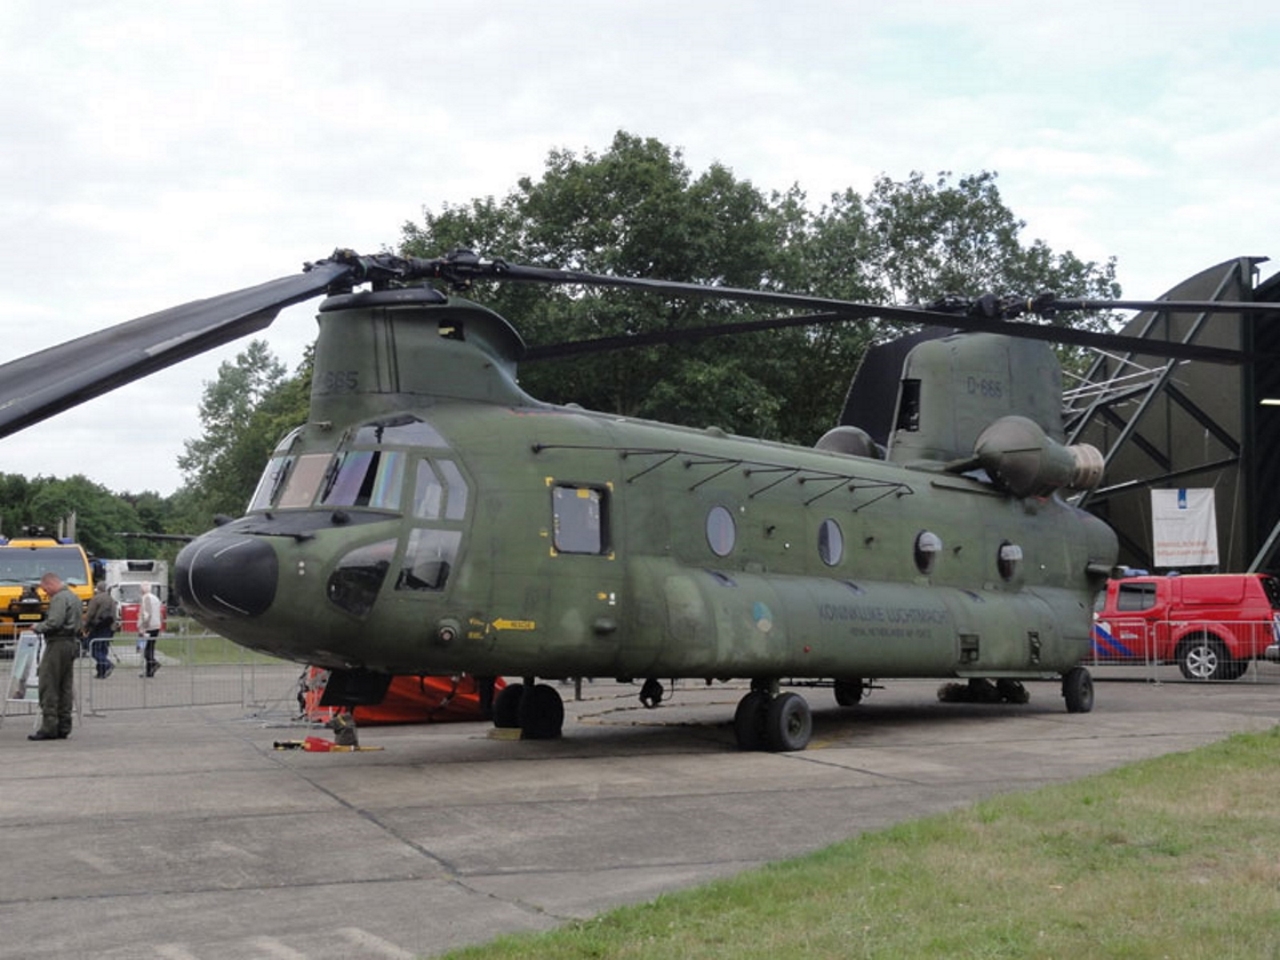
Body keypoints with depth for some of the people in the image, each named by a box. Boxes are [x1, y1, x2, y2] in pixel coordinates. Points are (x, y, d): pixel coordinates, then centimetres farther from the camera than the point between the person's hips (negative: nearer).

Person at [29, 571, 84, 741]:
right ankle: (63, 728, 12)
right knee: (65, 687, 11)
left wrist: (37, 627, -6)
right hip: (72, 643, 10)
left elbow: (54, 622, -23)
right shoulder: (75, 598, 19)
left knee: (48, 687, -7)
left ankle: (49, 727, -9)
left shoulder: (59, 598, -12)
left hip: (58, 644, -10)